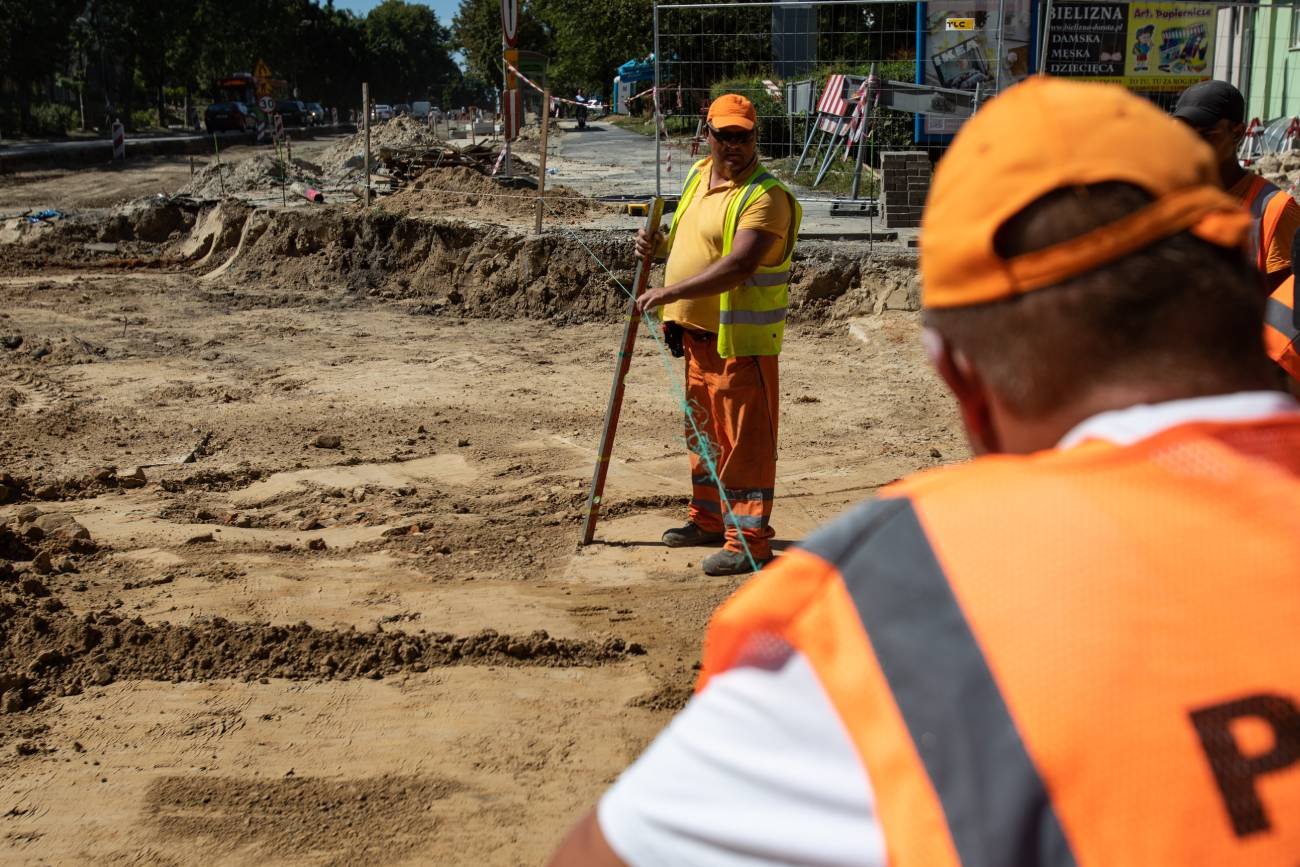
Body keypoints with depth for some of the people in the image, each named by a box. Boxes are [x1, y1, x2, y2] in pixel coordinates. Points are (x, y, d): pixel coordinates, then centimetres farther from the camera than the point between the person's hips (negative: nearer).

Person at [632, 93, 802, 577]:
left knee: (745, 438, -5)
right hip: (698, 332, 9)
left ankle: (749, 541, 2)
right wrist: (659, 246, 5)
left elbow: (739, 265, -30)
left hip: (741, 338, -9)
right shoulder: (699, 175, 11)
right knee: (703, 428, 20)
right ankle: (709, 519, 35)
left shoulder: (765, 196, -18)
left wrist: (670, 292, -33)